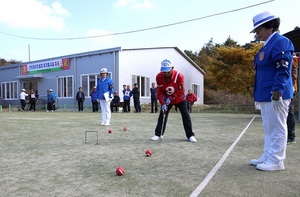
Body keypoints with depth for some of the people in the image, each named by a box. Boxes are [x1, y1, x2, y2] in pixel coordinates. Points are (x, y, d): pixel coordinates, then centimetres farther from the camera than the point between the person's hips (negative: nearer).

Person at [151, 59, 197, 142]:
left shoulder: (179, 76, -30)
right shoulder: (159, 77, -21)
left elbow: (181, 92, -23)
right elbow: (159, 92, -14)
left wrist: (171, 98, -29)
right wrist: (163, 103, -24)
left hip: (179, 99, -2)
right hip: (167, 99, 2)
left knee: (186, 116, -7)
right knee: (162, 115, -2)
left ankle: (190, 135, 3)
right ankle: (158, 134, 11)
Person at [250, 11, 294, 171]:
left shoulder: (280, 42, -9)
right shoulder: (267, 46, 19)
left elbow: (283, 70, -18)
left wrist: (277, 91, -24)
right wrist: (258, 95, 21)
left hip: (275, 95, -10)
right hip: (265, 96, 10)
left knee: (277, 128, -2)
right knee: (268, 128, 14)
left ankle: (276, 161, 6)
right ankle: (268, 157, 24)